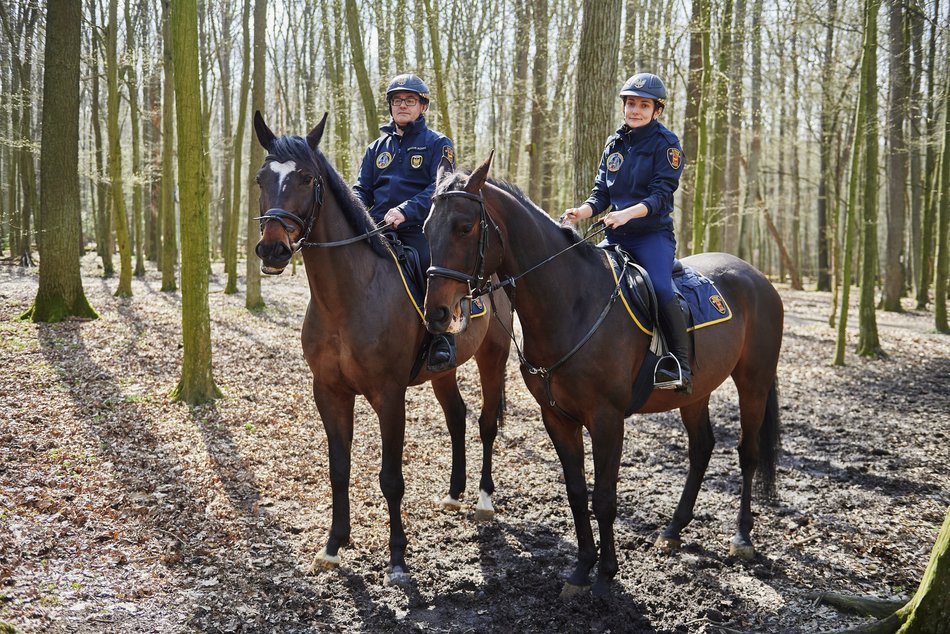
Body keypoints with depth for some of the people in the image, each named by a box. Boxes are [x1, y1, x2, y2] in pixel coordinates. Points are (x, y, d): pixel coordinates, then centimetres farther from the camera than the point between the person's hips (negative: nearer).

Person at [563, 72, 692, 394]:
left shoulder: (665, 143, -3)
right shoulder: (614, 143, 14)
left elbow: (661, 196, -13)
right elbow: (601, 193, 12)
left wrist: (628, 213, -29)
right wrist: (582, 211, -10)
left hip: (653, 233, -6)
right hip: (616, 235, 6)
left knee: (661, 288, -30)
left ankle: (681, 365, -24)